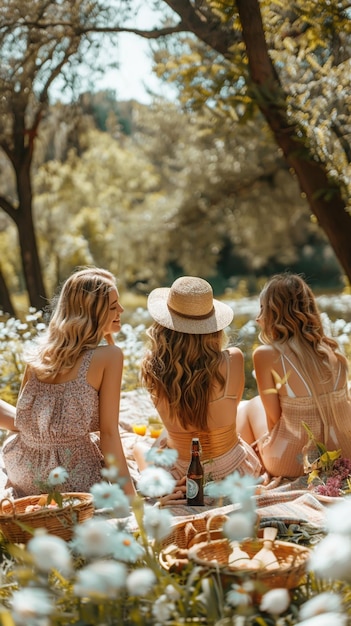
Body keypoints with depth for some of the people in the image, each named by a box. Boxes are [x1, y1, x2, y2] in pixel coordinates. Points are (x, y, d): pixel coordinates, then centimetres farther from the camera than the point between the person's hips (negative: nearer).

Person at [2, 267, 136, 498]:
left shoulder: (42, 351, 7)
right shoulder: (109, 355, -9)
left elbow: (23, 420, 12)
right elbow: (109, 433, -10)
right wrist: (131, 496, -6)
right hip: (73, 480, -6)